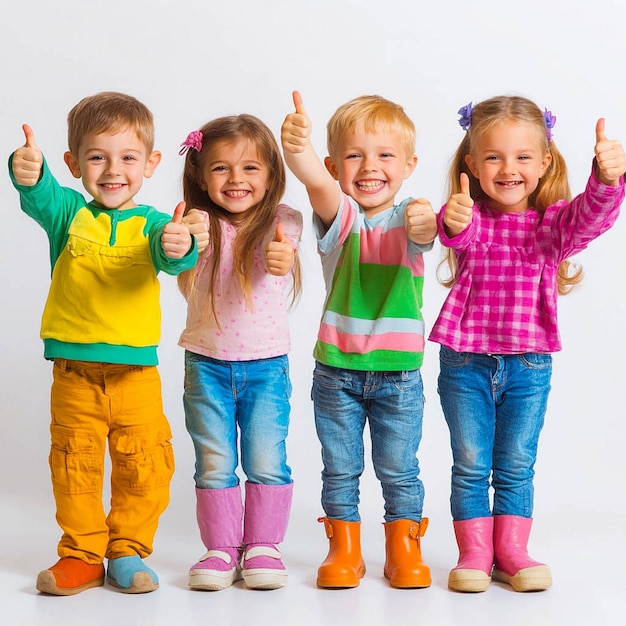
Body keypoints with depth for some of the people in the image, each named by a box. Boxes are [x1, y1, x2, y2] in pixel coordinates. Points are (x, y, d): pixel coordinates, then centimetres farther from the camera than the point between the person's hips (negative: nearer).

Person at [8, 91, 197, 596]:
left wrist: (178, 247, -46)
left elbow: (171, 258, -21)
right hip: (74, 370, 1)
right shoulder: (68, 214, 0)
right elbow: (40, 197, -21)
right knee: (75, 464, 8)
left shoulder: (151, 224, -2)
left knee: (144, 465, 3)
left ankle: (128, 551, 20)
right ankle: (82, 555, 21)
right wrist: (27, 172, -45)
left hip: (136, 369, 0)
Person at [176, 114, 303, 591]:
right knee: (214, 464, 4)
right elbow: (189, 288, -16)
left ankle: (263, 545, 15)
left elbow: (277, 262, -26)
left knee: (267, 462, 0)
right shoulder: (200, 224, -4)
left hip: (267, 366, -1)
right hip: (206, 365, 1)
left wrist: (281, 260, -52)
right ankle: (221, 548, 16)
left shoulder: (281, 223, -6)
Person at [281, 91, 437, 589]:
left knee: (399, 470, 8)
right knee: (340, 469, 10)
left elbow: (423, 232, -29)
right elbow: (316, 181, -28)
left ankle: (404, 549, 24)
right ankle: (345, 550, 24)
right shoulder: (339, 216, -7)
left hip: (399, 372, 0)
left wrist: (426, 223, -55)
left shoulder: (406, 219, -5)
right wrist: (298, 148, -50)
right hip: (337, 369, 1)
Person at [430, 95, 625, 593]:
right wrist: (454, 223, -55)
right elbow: (459, 231, -28)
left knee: (517, 467, 9)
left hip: (529, 365, 1)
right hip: (466, 361, -1)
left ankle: (511, 551, 21)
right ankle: (474, 553, 16)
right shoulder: (472, 217, -5)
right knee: (470, 465, 5)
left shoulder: (553, 221, -2)